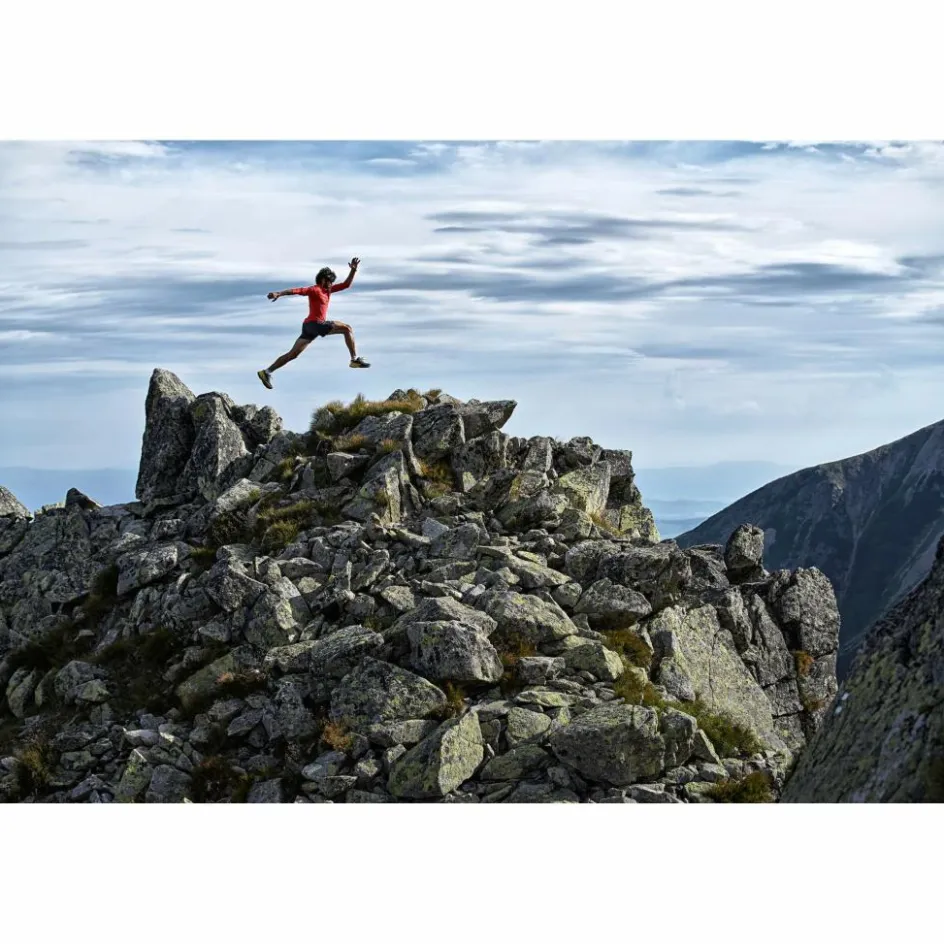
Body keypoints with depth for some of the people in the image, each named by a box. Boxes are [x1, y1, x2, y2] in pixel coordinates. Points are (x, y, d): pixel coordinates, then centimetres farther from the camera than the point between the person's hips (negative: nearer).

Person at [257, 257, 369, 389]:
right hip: (315, 324, -9)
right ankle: (355, 359, -7)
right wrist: (279, 293, -30)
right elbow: (296, 290, -18)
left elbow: (346, 284, 24)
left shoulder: (327, 290, 20)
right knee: (347, 328, -5)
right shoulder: (314, 290, -7)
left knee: (293, 354, 7)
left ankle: (267, 372, 5)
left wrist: (353, 270, 15)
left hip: (309, 326, 9)